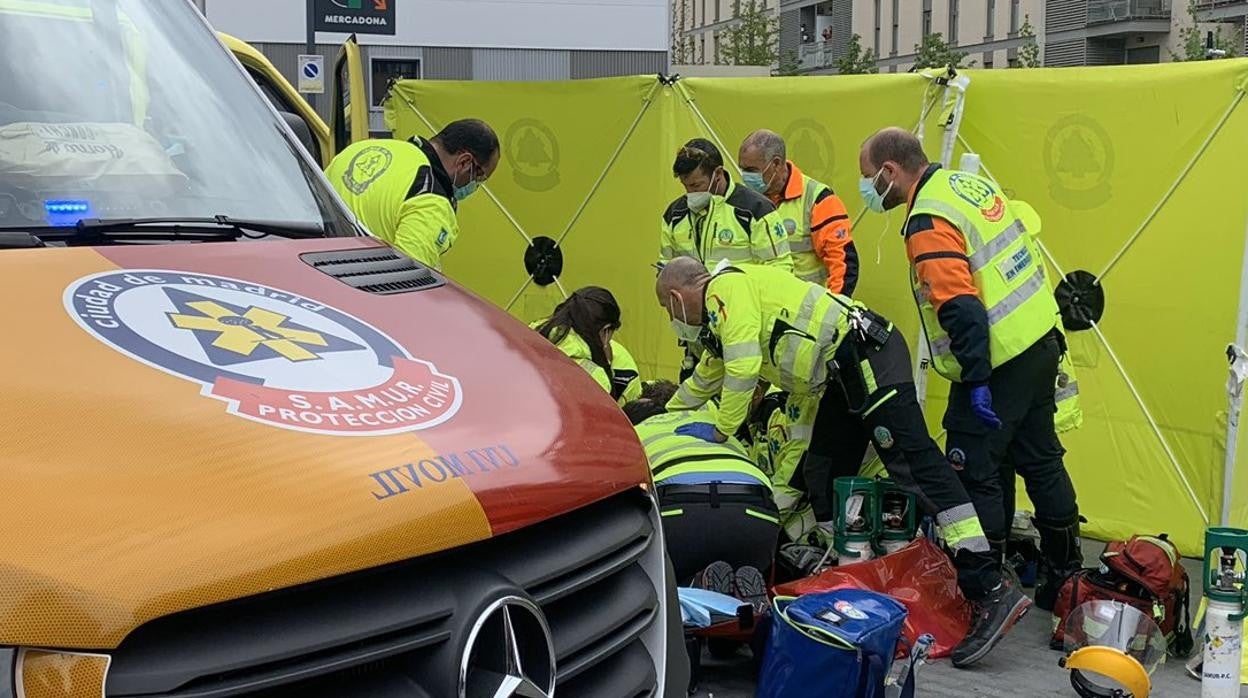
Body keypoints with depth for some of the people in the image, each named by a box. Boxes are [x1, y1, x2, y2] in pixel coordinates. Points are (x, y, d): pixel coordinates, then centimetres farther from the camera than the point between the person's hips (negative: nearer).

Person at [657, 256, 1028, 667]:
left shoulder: (727, 289, -3)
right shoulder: (723, 314, 27)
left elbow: (743, 369, -14)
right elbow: (705, 379, 44)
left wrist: (720, 431, -2)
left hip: (867, 356, -11)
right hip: (845, 374, 11)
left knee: (914, 463, -19)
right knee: (822, 477, 12)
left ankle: (991, 590, -26)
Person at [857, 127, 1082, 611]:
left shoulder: (929, 223, -19)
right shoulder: (970, 182, 9)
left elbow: (962, 309, -26)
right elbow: (1027, 223, 18)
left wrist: (977, 380, -24)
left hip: (999, 361, -10)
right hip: (1041, 342, 10)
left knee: (974, 472, -1)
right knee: (1040, 460, 19)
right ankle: (1064, 571, 30)